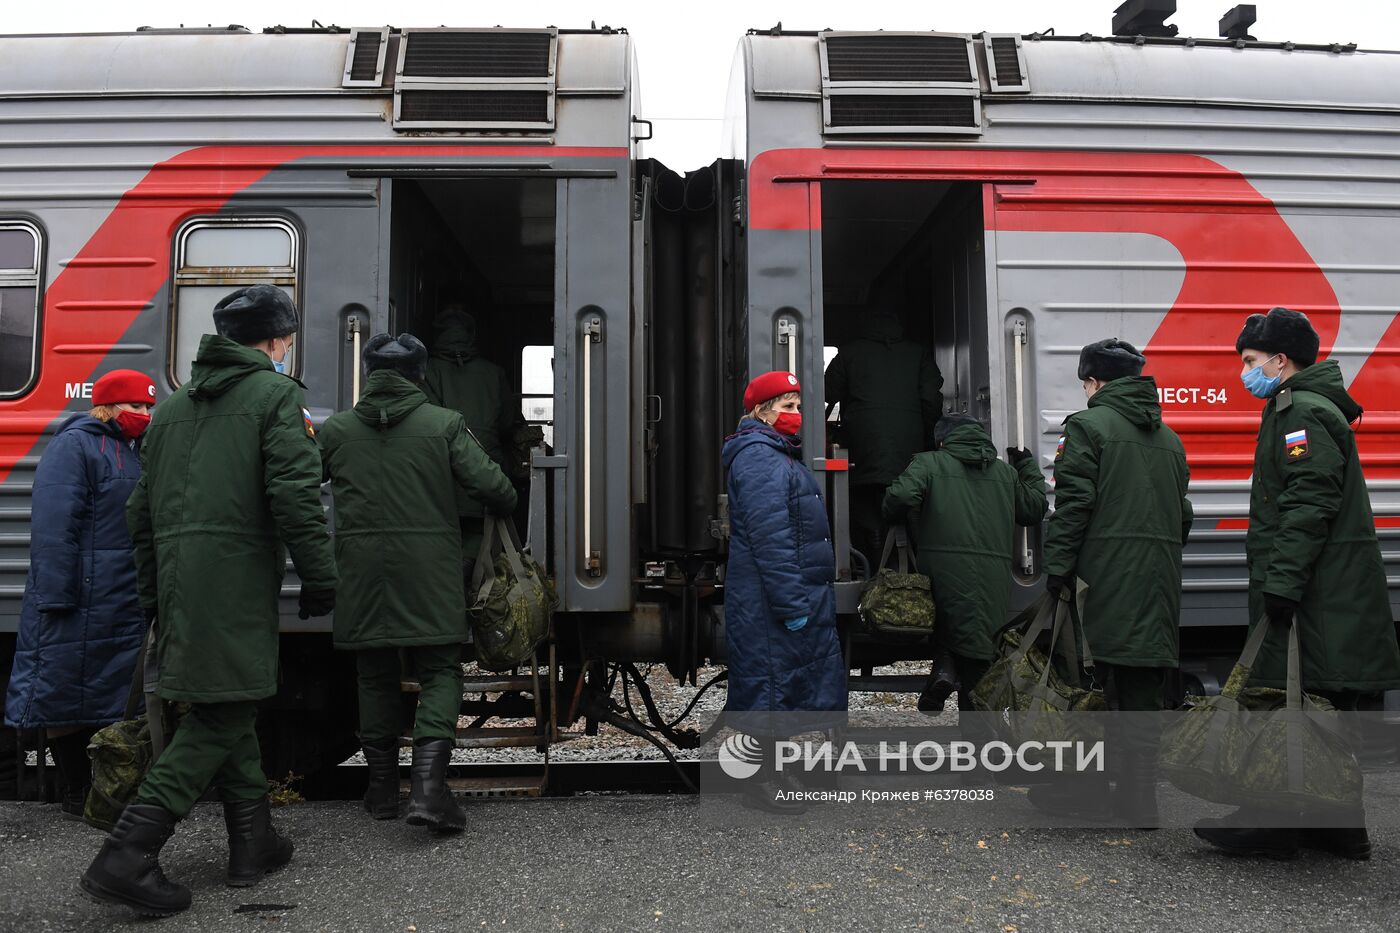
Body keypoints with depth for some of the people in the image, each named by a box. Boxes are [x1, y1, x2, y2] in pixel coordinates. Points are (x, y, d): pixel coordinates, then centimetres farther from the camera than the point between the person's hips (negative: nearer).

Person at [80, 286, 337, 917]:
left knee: (227, 707, 16)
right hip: (238, 575, -8)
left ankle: (254, 843, 22)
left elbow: (143, 510, 22)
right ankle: (128, 857, -10)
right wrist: (319, 579, -8)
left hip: (178, 576, 8)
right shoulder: (275, 395, -1)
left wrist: (152, 593, 27)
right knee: (220, 717, -4)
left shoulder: (173, 407, 21)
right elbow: (295, 496, -12)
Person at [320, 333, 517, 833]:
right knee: (440, 671, 4)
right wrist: (504, 508, 15)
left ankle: (382, 787, 22)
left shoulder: (335, 430, 5)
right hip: (429, 570, -2)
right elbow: (491, 486, -7)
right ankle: (429, 783, -11)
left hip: (362, 571, 3)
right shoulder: (444, 424, -2)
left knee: (375, 676, 14)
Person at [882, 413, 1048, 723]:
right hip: (994, 578, 3)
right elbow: (1034, 509, 28)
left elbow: (901, 497, -10)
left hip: (946, 569, -3)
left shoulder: (930, 463, 6)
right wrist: (1028, 468, 41)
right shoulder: (1006, 471, 19)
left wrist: (894, 523, 12)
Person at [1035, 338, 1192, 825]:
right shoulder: (1168, 437, 20)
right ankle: (1137, 801, 14)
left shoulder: (1088, 426, -3)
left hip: (1107, 579, -6)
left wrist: (1057, 571, -8)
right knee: (1144, 691, 9)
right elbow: (1182, 514, 22)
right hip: (1159, 580, 7)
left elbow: (1072, 506, -11)